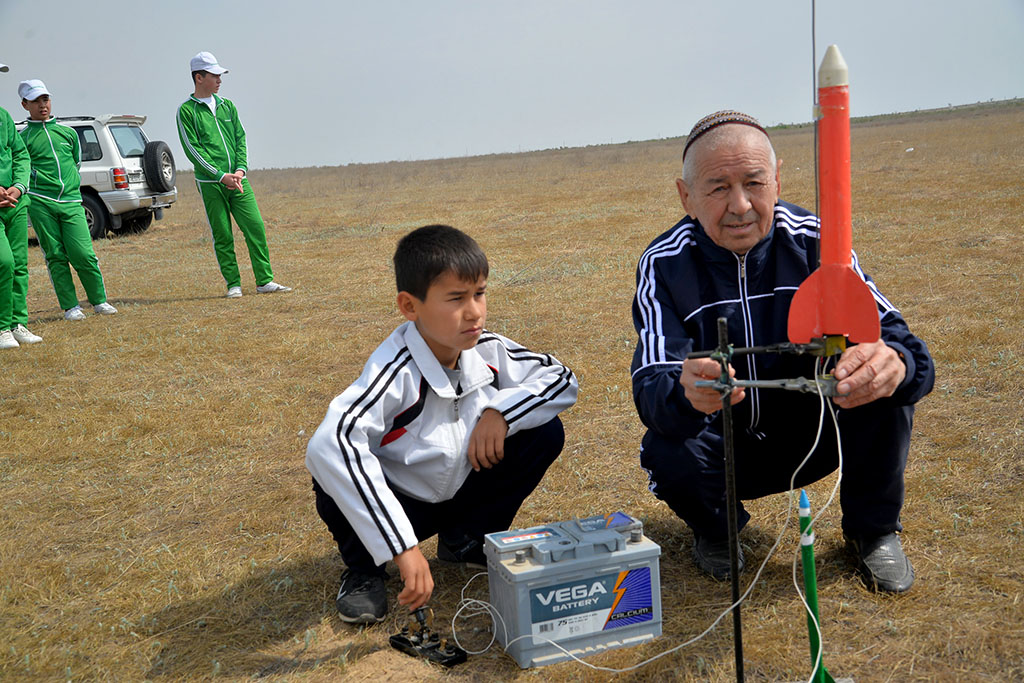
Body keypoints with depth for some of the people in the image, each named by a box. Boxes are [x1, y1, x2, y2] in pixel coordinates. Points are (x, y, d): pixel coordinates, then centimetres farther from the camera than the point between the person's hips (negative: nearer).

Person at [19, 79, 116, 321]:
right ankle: (70, 307, 6)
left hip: (71, 203, 2)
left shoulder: (67, 132, 17)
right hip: (40, 203, -2)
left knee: (83, 254, -7)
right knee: (56, 256, -1)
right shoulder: (23, 137, 7)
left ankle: (99, 301, 8)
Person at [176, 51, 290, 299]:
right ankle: (233, 284, 8)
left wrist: (240, 169, -4)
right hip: (210, 184, -4)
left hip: (238, 180, 4)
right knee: (222, 235, 0)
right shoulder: (186, 111, 0)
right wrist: (221, 176, -14)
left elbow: (241, 139, 13)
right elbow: (192, 150, -7)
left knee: (256, 227, -3)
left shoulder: (227, 106, 16)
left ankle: (265, 281, 2)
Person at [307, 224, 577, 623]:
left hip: (463, 494, 5)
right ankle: (364, 567, 0)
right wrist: (403, 547, -50)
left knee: (545, 432, -12)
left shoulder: (488, 352, -14)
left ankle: (466, 540, 8)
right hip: (398, 504, -5)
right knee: (332, 476, -35)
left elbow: (562, 379, -2)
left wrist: (500, 411, -23)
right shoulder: (396, 372, -33)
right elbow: (328, 445, -49)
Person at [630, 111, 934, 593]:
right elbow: (652, 385, -29)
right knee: (668, 456, -32)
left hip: (810, 434, 1)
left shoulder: (814, 241, -15)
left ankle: (872, 530, 2)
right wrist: (685, 393, -55)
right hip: (722, 444, -1)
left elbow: (889, 331, -22)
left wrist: (895, 361, -49)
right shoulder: (665, 263, -17)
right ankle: (714, 528, 7)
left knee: (883, 378, -26)